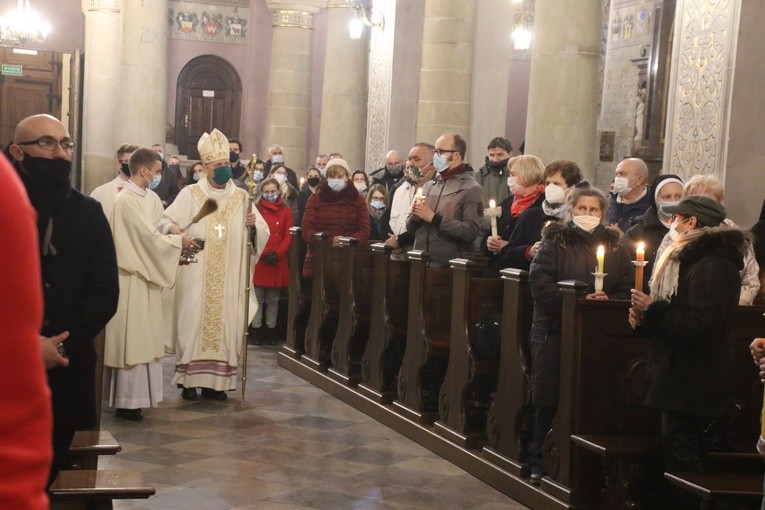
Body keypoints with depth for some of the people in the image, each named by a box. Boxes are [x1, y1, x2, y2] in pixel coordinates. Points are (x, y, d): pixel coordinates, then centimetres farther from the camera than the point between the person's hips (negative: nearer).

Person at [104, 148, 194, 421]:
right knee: (132, 339, -4)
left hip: (142, 276, 10)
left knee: (140, 338, 13)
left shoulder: (142, 198, 12)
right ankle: (127, 401, 2)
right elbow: (150, 238, -19)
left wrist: (175, 245, 4)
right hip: (132, 279, -10)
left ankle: (133, 396, 19)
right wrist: (179, 241, -5)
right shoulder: (128, 199, -17)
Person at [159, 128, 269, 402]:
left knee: (224, 324, 2)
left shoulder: (241, 197, 8)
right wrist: (173, 229, -25)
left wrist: (254, 225, -16)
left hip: (227, 279, 2)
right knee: (193, 321, -4)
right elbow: (166, 220, -3)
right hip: (196, 276, -2)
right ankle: (190, 379, 3)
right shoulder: (190, 194, 2)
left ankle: (216, 381, 9)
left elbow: (263, 231, 7)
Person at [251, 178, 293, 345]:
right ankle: (257, 330, 5)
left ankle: (270, 330, 13)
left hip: (278, 262, 2)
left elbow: (288, 236, 3)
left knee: (273, 299, 7)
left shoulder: (285, 211, 7)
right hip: (258, 260, -2)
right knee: (258, 298, -2)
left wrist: (277, 253, -11)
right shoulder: (256, 209, 2)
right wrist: (265, 253, -15)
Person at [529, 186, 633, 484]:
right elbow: (540, 281, -9)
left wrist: (609, 301, -15)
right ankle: (540, 464, 13)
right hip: (556, 332, -2)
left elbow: (628, 288, 6)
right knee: (549, 401, 2)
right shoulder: (555, 241, 4)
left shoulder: (615, 246, 12)